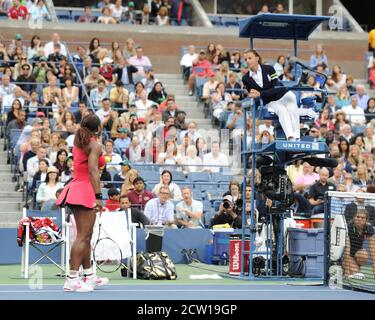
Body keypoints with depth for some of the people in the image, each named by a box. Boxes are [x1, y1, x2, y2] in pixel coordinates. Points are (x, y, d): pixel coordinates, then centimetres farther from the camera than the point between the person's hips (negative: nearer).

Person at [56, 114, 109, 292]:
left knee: (85, 236, 16)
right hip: (85, 191, -9)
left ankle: (89, 276, 24)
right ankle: (72, 279, -14)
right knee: (83, 237, -10)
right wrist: (98, 196, -24)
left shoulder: (79, 144, 16)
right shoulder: (95, 145, -9)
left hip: (75, 188, 9)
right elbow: (93, 171, -19)